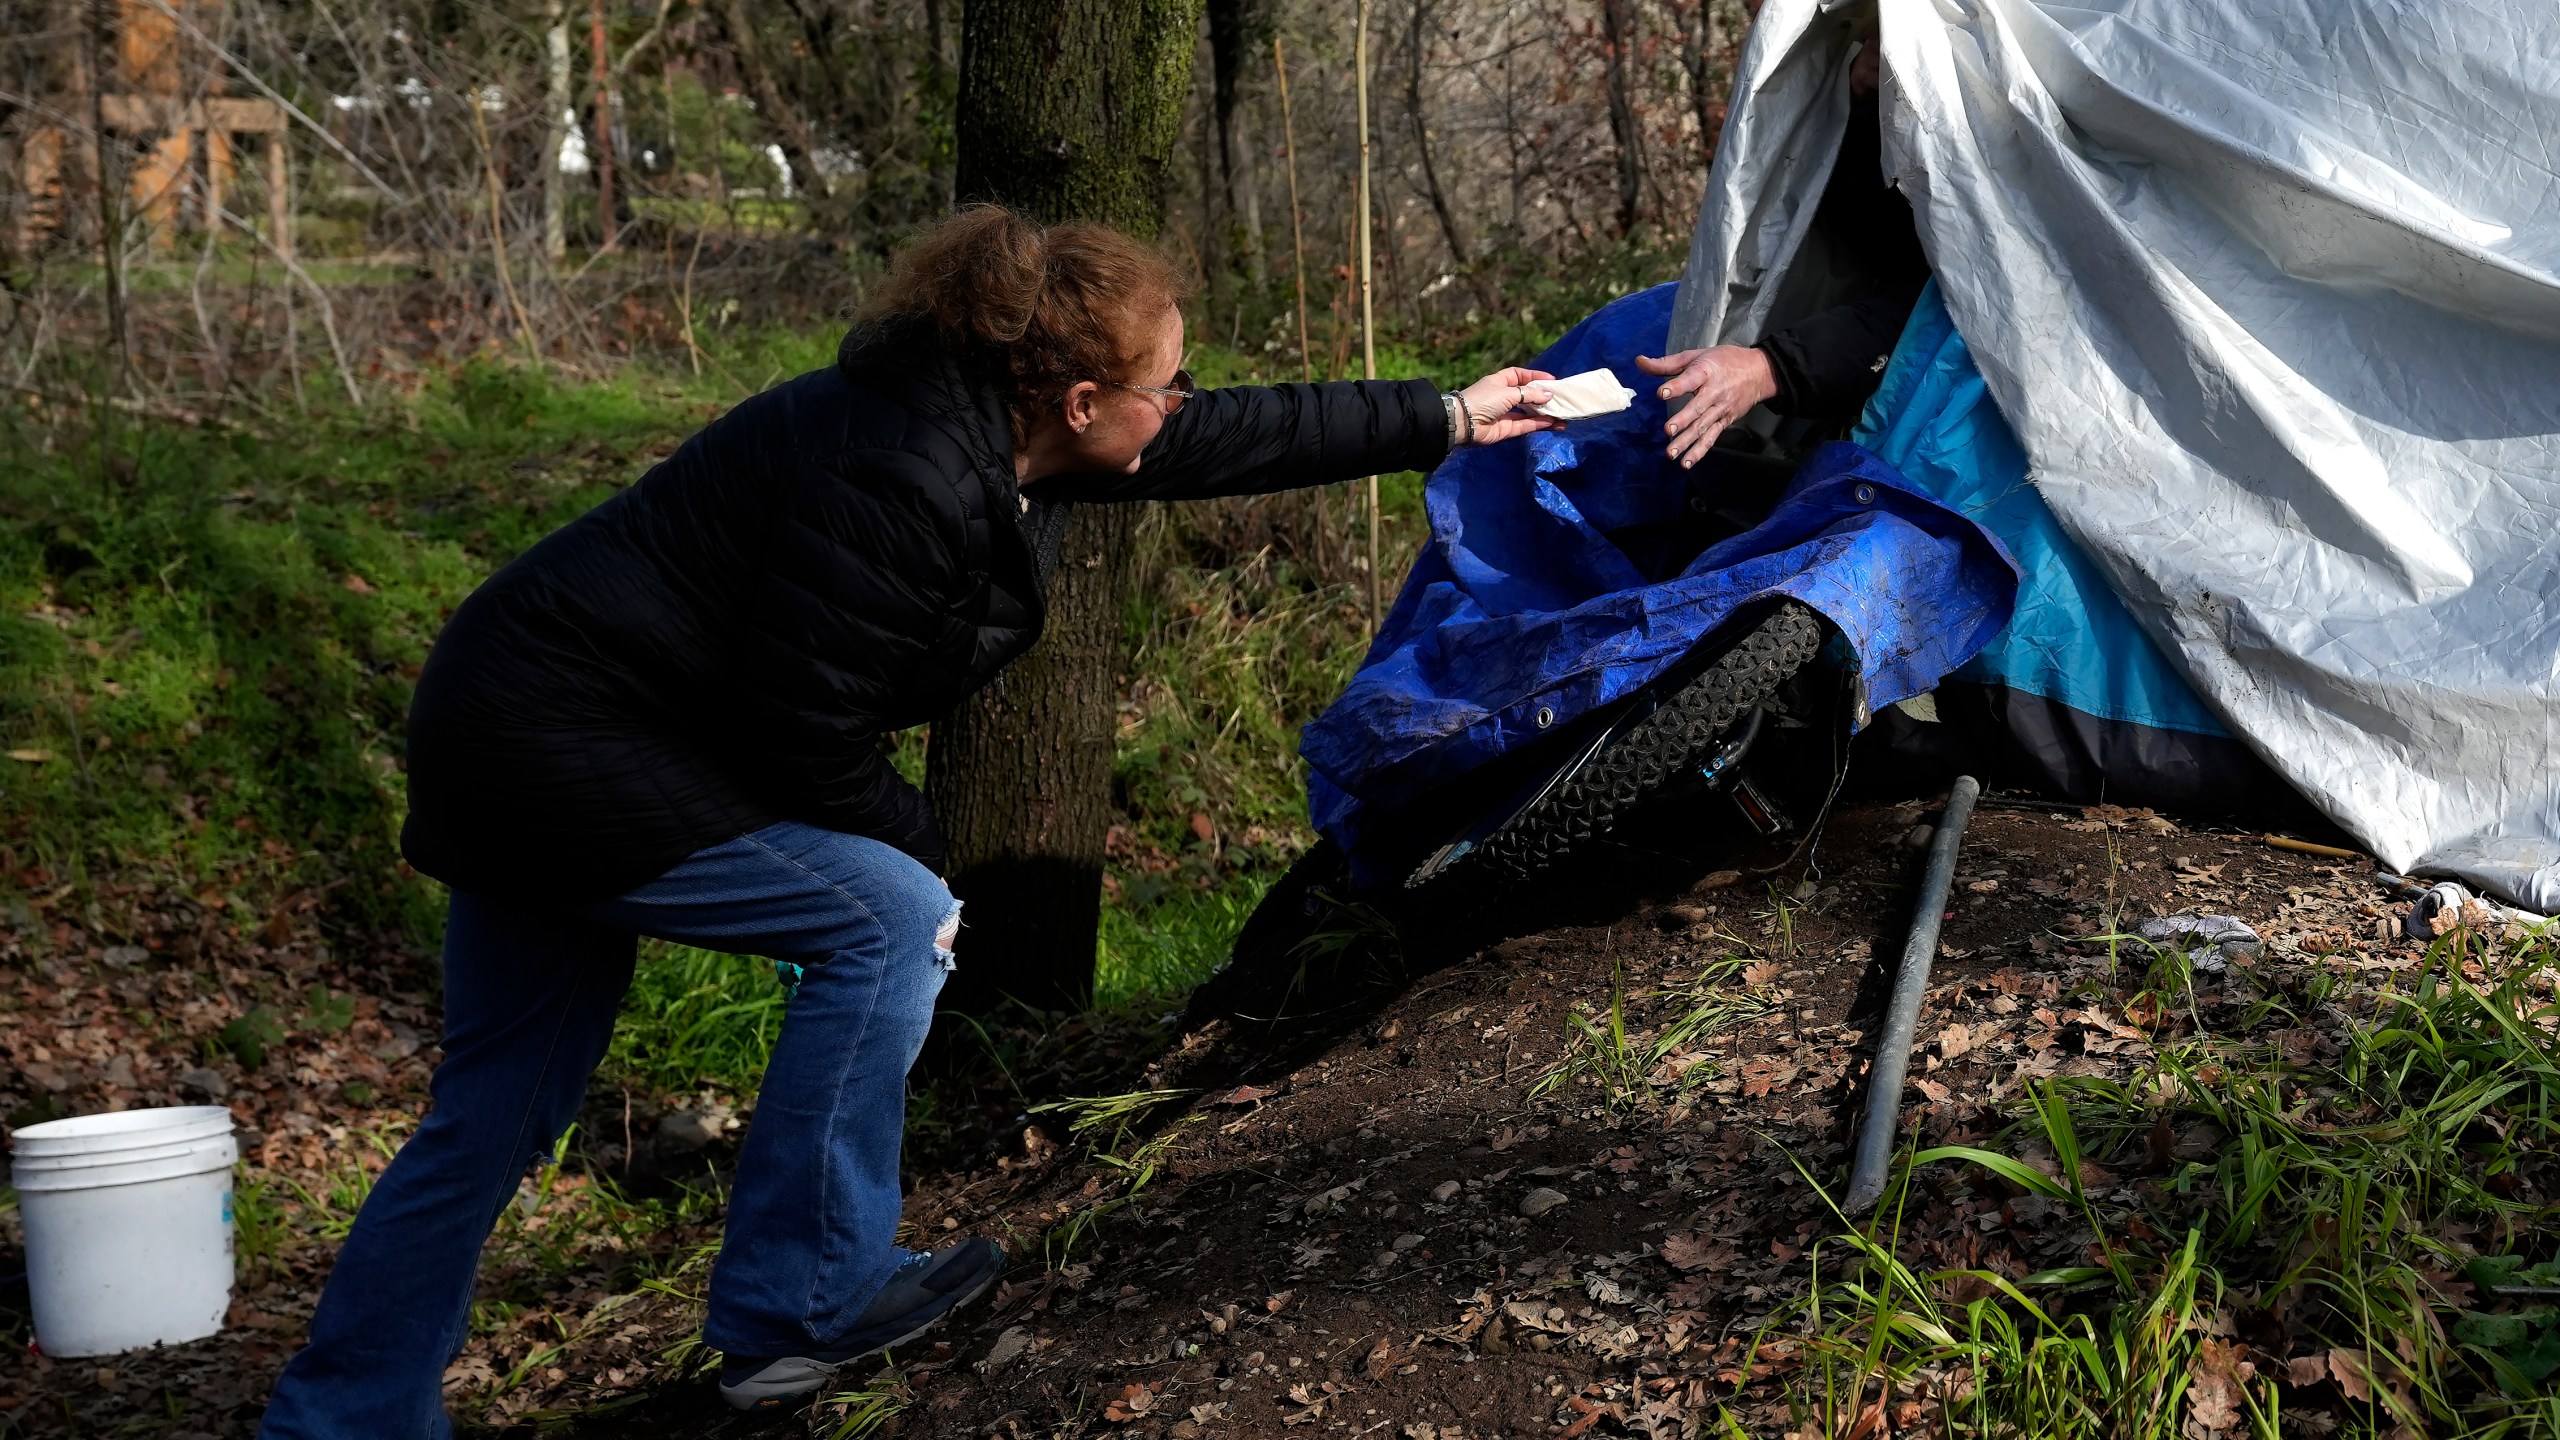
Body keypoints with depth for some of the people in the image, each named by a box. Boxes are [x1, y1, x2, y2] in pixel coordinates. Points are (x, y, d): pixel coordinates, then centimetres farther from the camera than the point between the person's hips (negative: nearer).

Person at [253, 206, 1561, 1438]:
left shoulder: (994, 426, 4)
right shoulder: (902, 480, -25)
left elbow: (1231, 437, 14)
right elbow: (803, 735, -21)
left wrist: (1445, 419, 21)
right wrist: (918, 850, -4)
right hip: (564, 754, -10)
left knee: (495, 1122, 13)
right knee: (886, 920, -7)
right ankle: (801, 1308, 4)